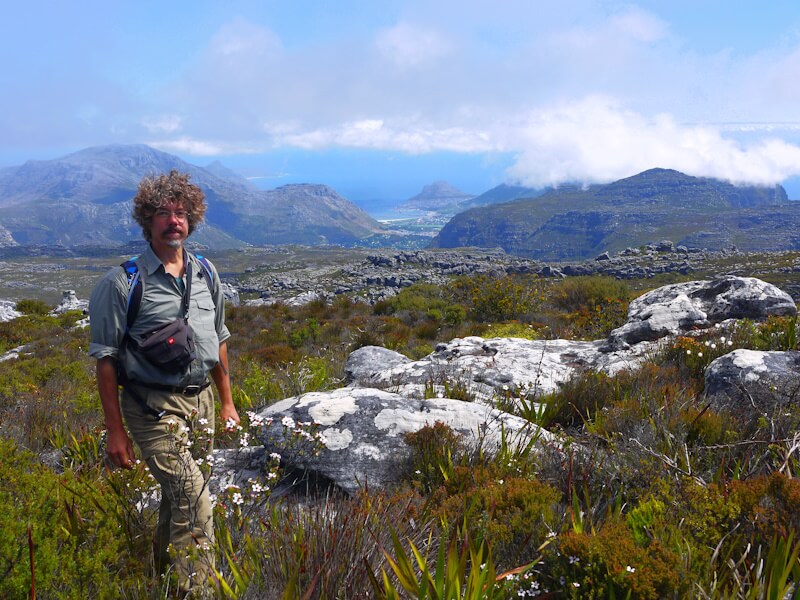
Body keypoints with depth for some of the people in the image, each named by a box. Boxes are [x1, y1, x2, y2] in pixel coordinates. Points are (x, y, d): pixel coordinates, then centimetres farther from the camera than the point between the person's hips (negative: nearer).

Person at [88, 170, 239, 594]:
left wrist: (226, 402, 17)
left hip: (200, 398, 6)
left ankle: (163, 574, 38)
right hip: (153, 407, -5)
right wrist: (115, 431, -10)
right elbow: (106, 359, -8)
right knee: (194, 503, -14)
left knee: (178, 499, 18)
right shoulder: (122, 283, -10)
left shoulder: (206, 274, 7)